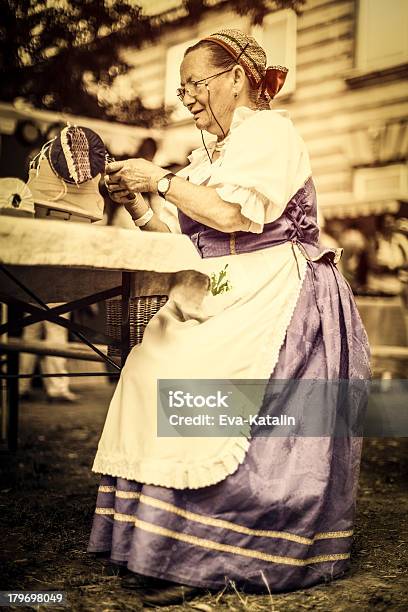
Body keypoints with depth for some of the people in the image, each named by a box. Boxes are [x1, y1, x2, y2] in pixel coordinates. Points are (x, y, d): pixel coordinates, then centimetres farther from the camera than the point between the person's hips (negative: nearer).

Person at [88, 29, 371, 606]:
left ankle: (195, 561, -15)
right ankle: (156, 547, -8)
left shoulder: (271, 132, -3)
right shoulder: (205, 154, 21)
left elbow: (233, 215, -17)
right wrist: (140, 210, 5)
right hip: (219, 298, 8)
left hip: (275, 297, -8)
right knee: (147, 373, -11)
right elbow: (188, 241, 19)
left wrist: (160, 180, -10)